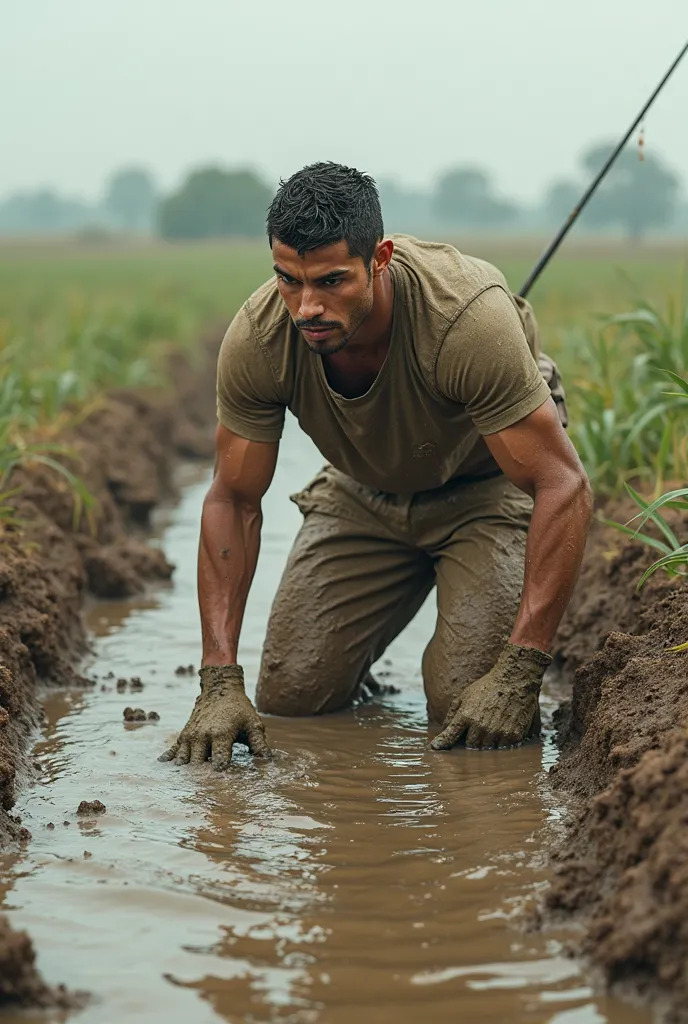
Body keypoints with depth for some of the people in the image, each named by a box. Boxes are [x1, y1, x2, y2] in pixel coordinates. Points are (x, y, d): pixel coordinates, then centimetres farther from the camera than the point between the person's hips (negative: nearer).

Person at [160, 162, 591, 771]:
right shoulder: (257, 339, -26)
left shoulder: (468, 315, -38)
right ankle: (357, 651, 27)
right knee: (290, 694, -7)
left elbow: (563, 485, -35)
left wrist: (518, 677, -39)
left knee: (468, 708, -19)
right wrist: (220, 682, -23)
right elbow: (234, 501, -15)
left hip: (489, 483, -3)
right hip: (365, 492, 3)